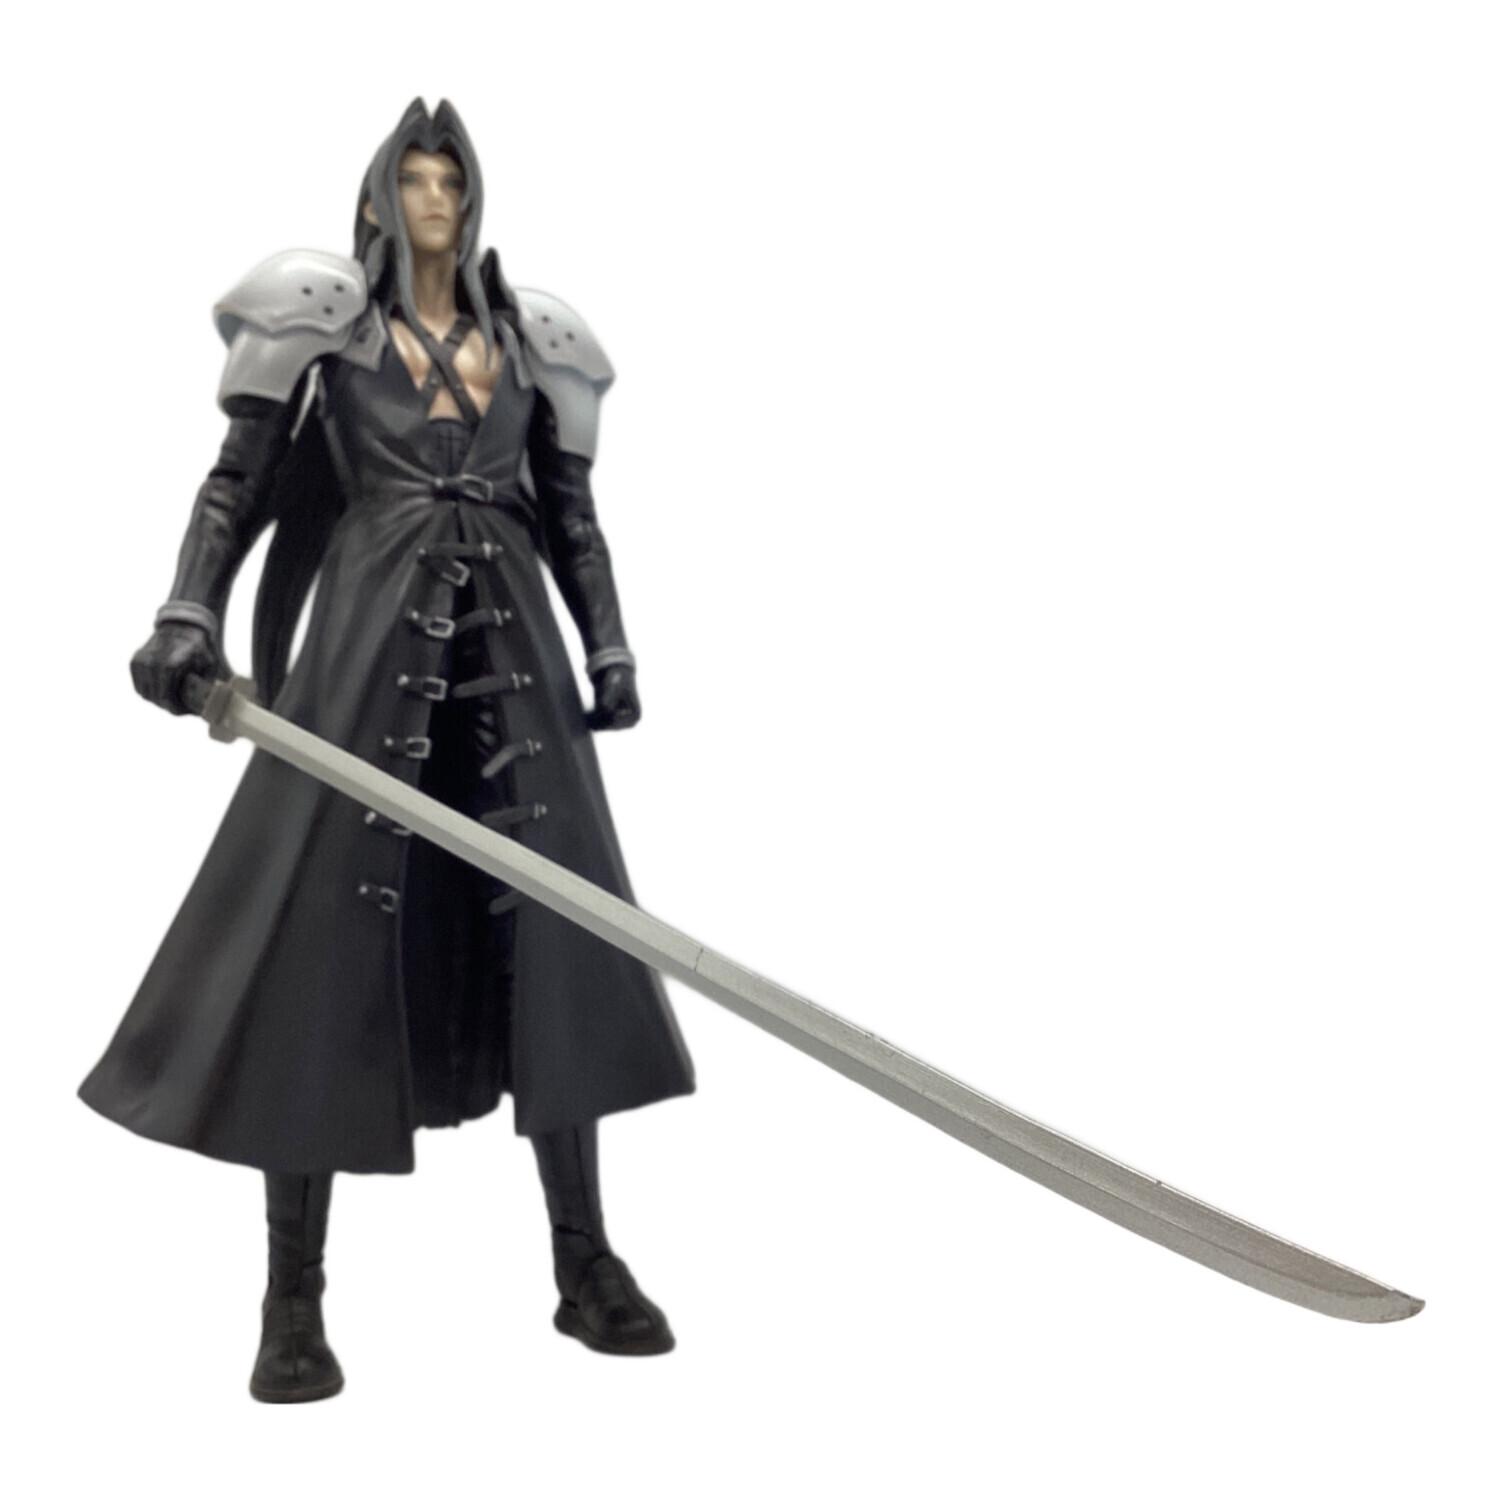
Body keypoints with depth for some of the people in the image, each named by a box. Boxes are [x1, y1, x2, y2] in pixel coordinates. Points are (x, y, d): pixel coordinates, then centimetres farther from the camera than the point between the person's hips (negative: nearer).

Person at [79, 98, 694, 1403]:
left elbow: (570, 513, 16)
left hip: (512, 649, 4)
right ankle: (295, 1303, 4)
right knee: (323, 945, -6)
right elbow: (236, 486, 1)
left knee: (555, 941, 1)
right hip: (373, 647, -3)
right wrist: (189, 620, -15)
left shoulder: (525, 337, 16)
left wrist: (611, 654, 6)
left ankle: (586, 1268, 12)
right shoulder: (326, 319, 7)